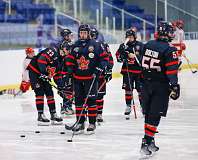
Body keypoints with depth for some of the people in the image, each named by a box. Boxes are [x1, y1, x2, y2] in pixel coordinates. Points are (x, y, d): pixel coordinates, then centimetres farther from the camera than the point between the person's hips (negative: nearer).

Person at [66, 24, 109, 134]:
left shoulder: (95, 45, -4)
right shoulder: (75, 46, 10)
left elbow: (105, 57, -2)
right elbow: (70, 60, 17)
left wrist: (99, 68, -11)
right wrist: (70, 72, 7)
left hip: (91, 78, -4)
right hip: (78, 78, 4)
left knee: (91, 100, -4)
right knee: (79, 100, 6)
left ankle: (92, 124, 2)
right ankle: (80, 123, 13)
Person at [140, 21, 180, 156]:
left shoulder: (148, 45, 5)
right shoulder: (169, 50, -15)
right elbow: (172, 70, -19)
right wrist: (174, 86, -16)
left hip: (146, 83, 6)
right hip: (161, 86, -6)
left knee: (148, 112, 15)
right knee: (155, 114, -4)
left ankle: (149, 140, 21)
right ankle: (147, 141, -11)